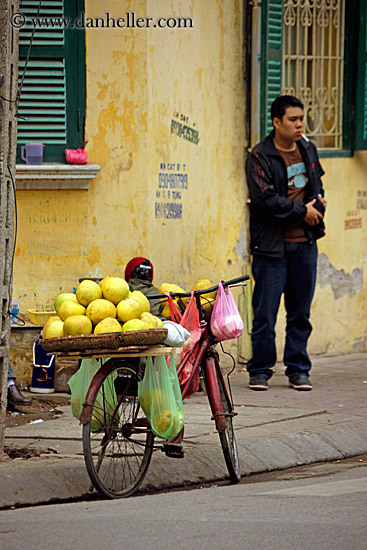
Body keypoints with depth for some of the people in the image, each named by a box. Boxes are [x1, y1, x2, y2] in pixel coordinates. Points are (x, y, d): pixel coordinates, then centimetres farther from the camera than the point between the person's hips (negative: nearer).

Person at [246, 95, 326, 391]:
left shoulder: (308, 150, 12)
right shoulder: (260, 156, -7)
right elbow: (266, 198, -16)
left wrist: (317, 203, 6)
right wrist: (301, 211, -12)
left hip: (305, 244, 5)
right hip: (272, 245, -5)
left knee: (301, 311, 8)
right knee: (265, 312, -3)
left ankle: (298, 369, 16)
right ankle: (260, 370, 7)